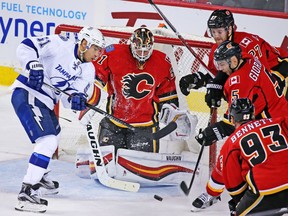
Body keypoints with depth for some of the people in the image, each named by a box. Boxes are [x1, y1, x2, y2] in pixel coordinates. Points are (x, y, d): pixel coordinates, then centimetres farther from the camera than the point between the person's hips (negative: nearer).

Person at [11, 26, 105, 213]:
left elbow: (67, 99, -1)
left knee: (54, 134, 32)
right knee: (48, 141, -22)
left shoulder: (88, 71, 7)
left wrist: (77, 99, -23)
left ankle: (40, 175, 56)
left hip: (45, 102, 10)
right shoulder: (60, 45, -14)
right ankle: (27, 192, -25)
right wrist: (33, 65, -33)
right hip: (27, 94, -10)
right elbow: (27, 47, -17)